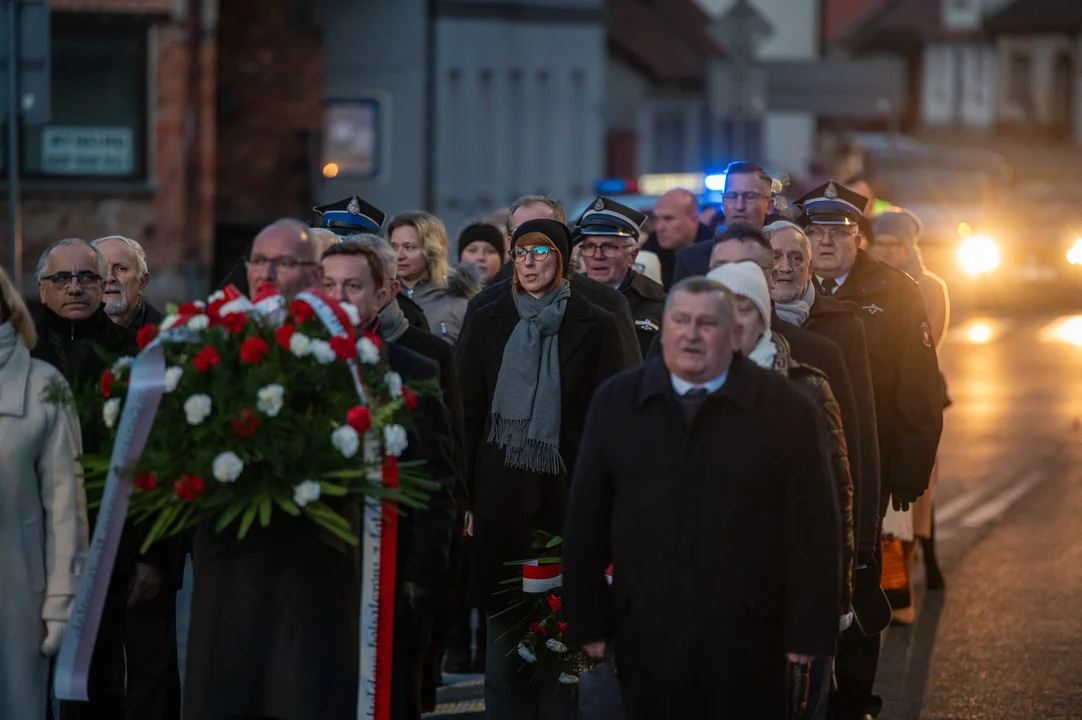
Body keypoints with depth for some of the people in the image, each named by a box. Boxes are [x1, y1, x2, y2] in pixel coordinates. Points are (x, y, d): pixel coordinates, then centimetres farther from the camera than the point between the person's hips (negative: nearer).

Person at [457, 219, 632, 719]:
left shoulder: (594, 327, 3)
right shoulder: (490, 322, 8)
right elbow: (468, 412, 7)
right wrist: (465, 497, 0)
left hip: (566, 491, -1)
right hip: (501, 491, 1)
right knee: (504, 623, 1)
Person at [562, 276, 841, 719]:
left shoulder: (783, 408, -3)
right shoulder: (615, 401, 5)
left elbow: (813, 528, -2)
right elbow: (585, 520, 7)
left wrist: (808, 630, -5)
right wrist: (587, 619, 4)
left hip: (746, 638, -2)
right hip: (645, 635, 2)